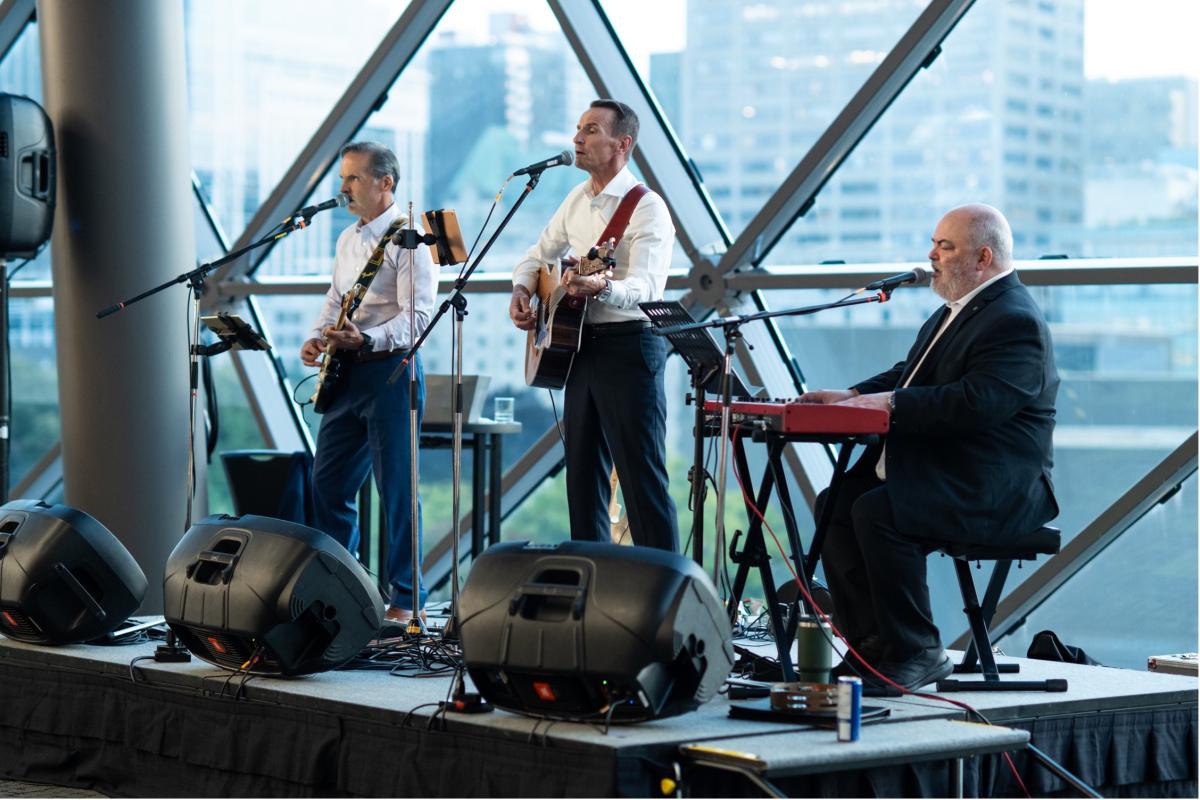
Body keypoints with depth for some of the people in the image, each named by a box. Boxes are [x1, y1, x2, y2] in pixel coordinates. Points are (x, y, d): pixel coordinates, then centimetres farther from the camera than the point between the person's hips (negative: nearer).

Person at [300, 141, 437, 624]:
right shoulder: (348, 239, 17)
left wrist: (367, 339, -28)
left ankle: (407, 599, 1)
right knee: (327, 482, 9)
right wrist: (317, 338, 6)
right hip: (346, 373, 9)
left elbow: (418, 315, -16)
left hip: (389, 369, -9)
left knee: (397, 487, -5)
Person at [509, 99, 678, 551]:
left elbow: (645, 287, -25)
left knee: (641, 476, -10)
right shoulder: (578, 199, 13)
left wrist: (601, 288, -44)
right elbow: (540, 255, 26)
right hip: (581, 345, 8)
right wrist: (522, 290, 5)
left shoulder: (646, 208, -12)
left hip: (629, 345, -8)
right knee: (583, 474, 11)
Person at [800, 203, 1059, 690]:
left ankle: (918, 652, -16)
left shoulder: (1015, 322, -16)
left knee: (877, 512, -28)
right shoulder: (957, 312, 19)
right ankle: (873, 642, 2)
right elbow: (908, 375, 23)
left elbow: (976, 403, -28)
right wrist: (853, 396, 6)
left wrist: (890, 403, -26)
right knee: (836, 502, 0)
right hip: (934, 469, 11)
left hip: (994, 491, -11)